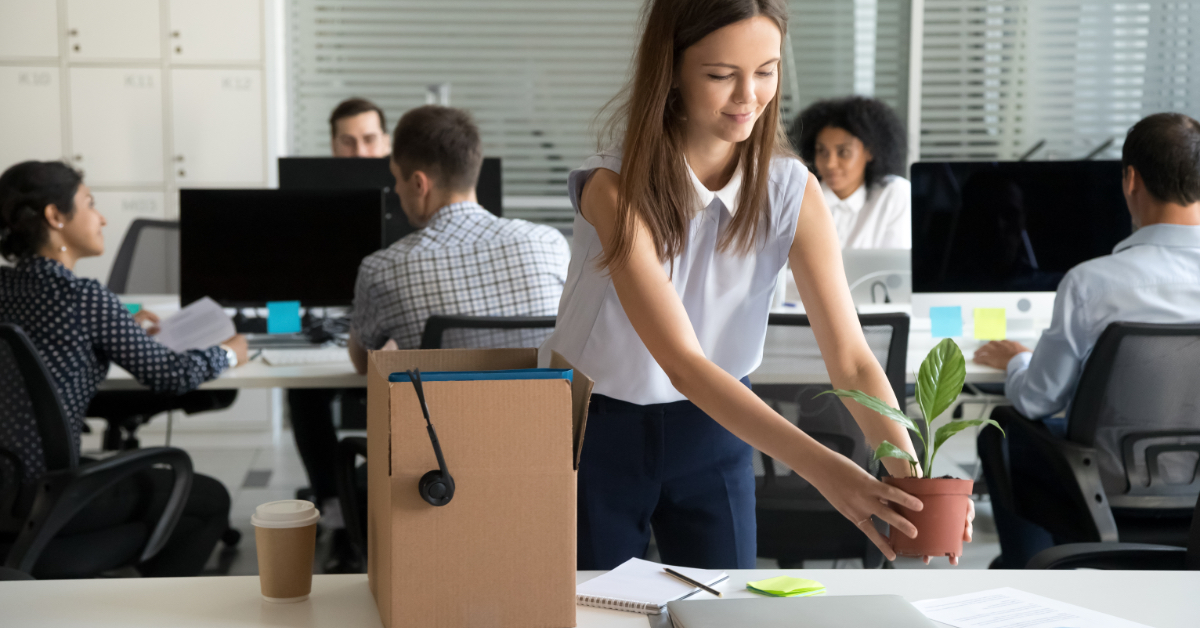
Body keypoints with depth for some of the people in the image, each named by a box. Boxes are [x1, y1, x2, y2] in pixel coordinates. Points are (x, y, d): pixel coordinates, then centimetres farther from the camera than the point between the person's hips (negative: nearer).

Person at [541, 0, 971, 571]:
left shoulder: (791, 192, -13)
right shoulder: (616, 191, -24)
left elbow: (850, 357, -17)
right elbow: (682, 362, -33)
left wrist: (910, 473, -36)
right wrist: (818, 466, -44)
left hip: (713, 433, 3)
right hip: (597, 431, -3)